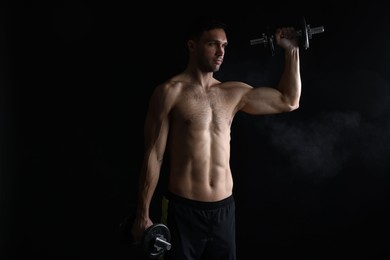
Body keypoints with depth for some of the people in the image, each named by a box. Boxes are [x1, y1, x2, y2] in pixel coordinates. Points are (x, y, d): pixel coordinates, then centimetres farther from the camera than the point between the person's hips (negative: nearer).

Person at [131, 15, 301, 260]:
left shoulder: (234, 93, 8)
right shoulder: (171, 91, -6)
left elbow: (289, 101, 17)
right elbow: (153, 155, -7)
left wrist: (292, 51, 13)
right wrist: (143, 214, -7)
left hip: (224, 209, 5)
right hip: (183, 209, -5)